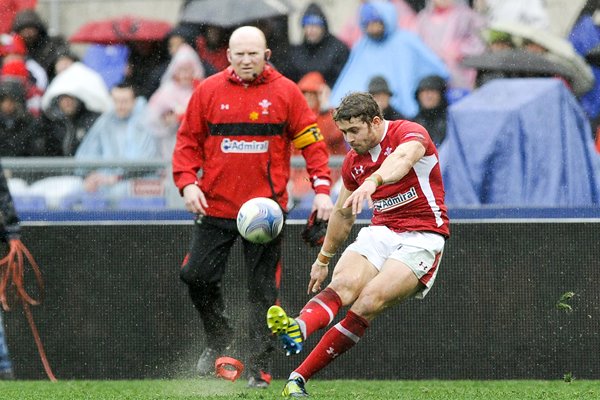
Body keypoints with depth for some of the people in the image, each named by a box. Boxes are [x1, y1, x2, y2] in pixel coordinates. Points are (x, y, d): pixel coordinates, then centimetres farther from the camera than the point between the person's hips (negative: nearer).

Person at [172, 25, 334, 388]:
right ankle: (219, 338, 23)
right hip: (216, 205, 2)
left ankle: (260, 365, 7)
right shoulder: (208, 91, 4)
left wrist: (322, 188, -6)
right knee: (196, 275, -3)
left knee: (263, 290, 0)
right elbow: (188, 141, 9)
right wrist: (187, 182, -6)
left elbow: (311, 141, 3)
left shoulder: (285, 92, 0)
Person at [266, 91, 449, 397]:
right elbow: (343, 213, 27)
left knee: (368, 303, -24)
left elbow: (402, 159, -36)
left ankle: (300, 376, -27)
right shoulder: (353, 162, 11)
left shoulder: (410, 133, -10)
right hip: (380, 232, 6)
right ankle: (297, 331, -56)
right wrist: (323, 259, 34)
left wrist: (373, 181, -56)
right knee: (343, 284, -26)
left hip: (422, 237, -6)